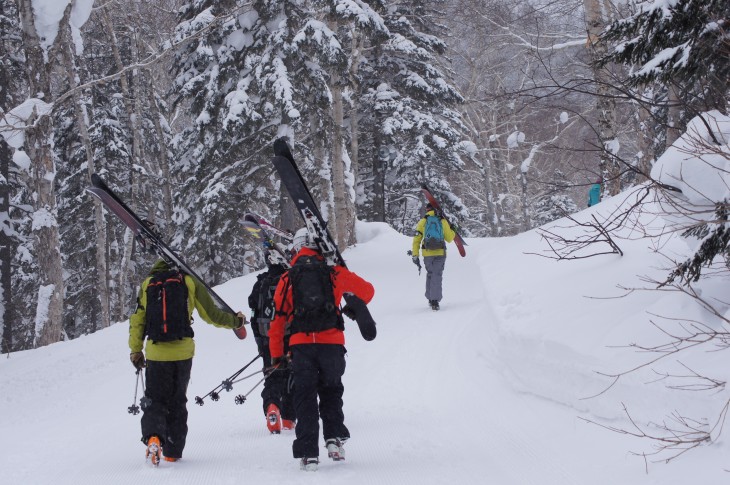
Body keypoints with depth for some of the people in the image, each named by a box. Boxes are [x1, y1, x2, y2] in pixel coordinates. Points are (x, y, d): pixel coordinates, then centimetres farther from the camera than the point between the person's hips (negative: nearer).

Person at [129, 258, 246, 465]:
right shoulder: (189, 282, 4)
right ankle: (173, 452, 15)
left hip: (156, 353, 0)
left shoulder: (147, 284, 8)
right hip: (182, 352, 0)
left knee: (155, 400, 9)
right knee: (177, 402, 15)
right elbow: (211, 315, 6)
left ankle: (153, 436, -20)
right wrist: (235, 321, 23)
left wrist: (135, 351, 16)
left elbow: (137, 321, 7)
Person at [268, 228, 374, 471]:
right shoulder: (334, 273, 7)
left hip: (301, 345, 0)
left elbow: (278, 318, 7)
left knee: (305, 398, 6)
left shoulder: (287, 279, 7)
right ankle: (334, 438, 7)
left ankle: (308, 453, -1)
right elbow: (367, 290, 18)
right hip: (332, 343, 0)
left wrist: (276, 355, 14)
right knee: (331, 392, 21)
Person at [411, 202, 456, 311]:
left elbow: (416, 240, -1)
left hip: (427, 253, 1)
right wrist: (453, 231, 30)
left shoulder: (422, 222, 4)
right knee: (437, 276, -1)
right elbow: (449, 238, 10)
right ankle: (435, 301, -13)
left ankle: (430, 298, 20)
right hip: (440, 253, -1)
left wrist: (415, 256, 0)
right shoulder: (443, 221, 4)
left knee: (430, 274, 20)